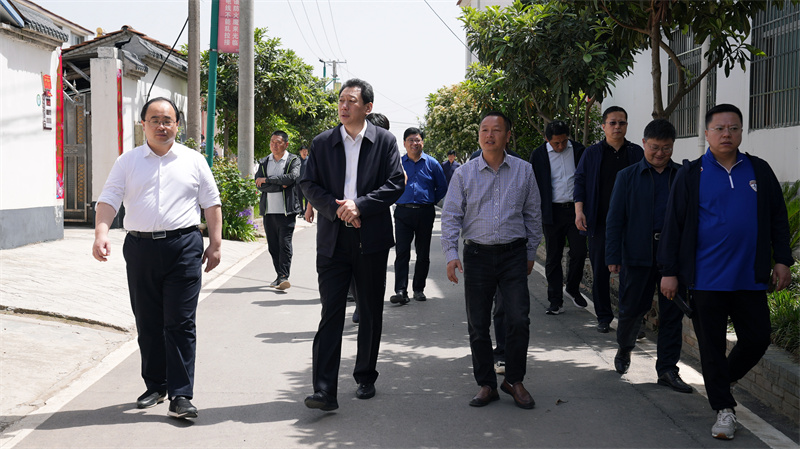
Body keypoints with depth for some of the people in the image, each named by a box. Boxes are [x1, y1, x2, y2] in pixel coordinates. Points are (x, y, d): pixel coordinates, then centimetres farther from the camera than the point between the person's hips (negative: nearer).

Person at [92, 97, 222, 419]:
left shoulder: (194, 161, 9)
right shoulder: (128, 161, 9)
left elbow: (211, 203, 11)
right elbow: (109, 199, -1)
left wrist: (215, 244, 5)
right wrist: (101, 234, -17)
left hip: (183, 247, -2)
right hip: (140, 247, 2)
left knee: (180, 323, -5)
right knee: (147, 323, 10)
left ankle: (180, 396, -3)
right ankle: (155, 386, 24)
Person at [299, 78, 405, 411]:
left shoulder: (385, 141, 3)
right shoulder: (321, 143, 8)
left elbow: (395, 183, -4)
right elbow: (309, 184, 4)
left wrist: (359, 205, -16)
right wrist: (336, 208, -13)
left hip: (372, 238, 0)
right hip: (332, 239, 0)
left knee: (371, 313, 10)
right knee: (330, 313, -6)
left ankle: (366, 378, 26)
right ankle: (324, 391, -9)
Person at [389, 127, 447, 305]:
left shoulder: (431, 163, 6)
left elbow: (442, 187, 13)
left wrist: (430, 201, 7)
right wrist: (397, 199, 8)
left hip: (425, 213, 1)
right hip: (403, 212, -1)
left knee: (423, 253, 7)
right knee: (402, 252, -10)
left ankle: (419, 289, 17)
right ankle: (401, 291, -13)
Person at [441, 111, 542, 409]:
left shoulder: (523, 171, 5)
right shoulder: (464, 174, 3)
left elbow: (532, 215, 12)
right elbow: (451, 216, 3)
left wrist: (531, 253, 12)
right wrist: (451, 254, -7)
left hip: (513, 254, 0)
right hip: (477, 254, 0)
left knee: (519, 320, -6)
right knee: (478, 325, 4)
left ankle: (514, 381, 12)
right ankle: (486, 385, 17)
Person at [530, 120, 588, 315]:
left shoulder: (579, 150, 2)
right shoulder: (538, 155, -2)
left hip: (576, 209, 1)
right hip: (552, 212, -1)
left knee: (579, 252, -3)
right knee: (553, 257, 4)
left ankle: (572, 288, 23)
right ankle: (556, 302, 11)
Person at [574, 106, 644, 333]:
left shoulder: (637, 153, 10)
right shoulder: (592, 153, 8)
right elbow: (580, 182, 7)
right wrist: (579, 211, -5)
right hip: (599, 223, 0)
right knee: (600, 272, 4)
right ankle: (603, 316, 16)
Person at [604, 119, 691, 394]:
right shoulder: (628, 177, 5)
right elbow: (615, 219, 3)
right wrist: (613, 256, -4)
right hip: (639, 255, -1)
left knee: (672, 313, 3)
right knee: (632, 309, 4)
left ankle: (667, 370, 12)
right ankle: (625, 348, 34)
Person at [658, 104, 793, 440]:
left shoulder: (759, 171, 8)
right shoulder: (692, 174, 0)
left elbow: (778, 219, 13)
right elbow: (673, 225, 1)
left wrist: (782, 260, 7)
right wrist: (669, 271, -2)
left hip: (751, 277, 3)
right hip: (706, 279, -2)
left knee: (757, 339, 6)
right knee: (711, 344, 3)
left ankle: (724, 378, 34)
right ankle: (724, 409, 15)